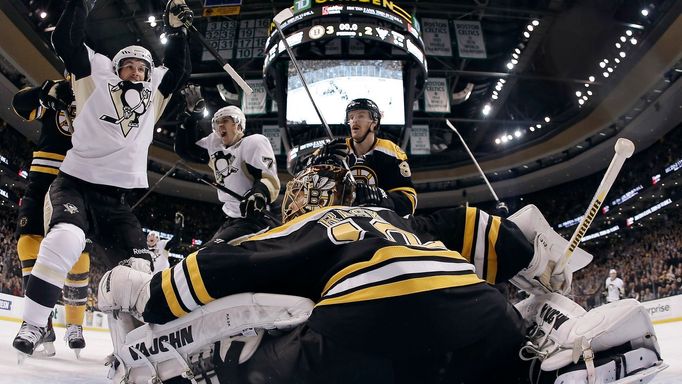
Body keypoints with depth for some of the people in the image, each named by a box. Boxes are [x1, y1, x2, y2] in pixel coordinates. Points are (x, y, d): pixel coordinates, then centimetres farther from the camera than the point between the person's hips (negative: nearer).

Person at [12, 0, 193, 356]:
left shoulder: (151, 98, 16)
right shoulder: (96, 80, 8)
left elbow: (180, 68, 16)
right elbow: (66, 41, 1)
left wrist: (176, 28, 7)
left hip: (115, 197, 4)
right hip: (75, 183, -4)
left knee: (138, 266, -10)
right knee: (66, 240, -31)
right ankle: (33, 324, -17)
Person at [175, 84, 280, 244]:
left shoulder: (255, 142, -7)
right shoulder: (215, 144, 15)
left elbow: (270, 181, -15)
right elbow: (184, 149, 22)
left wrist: (259, 195, -38)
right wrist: (192, 114, 13)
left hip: (253, 220, -9)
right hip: (230, 221, 9)